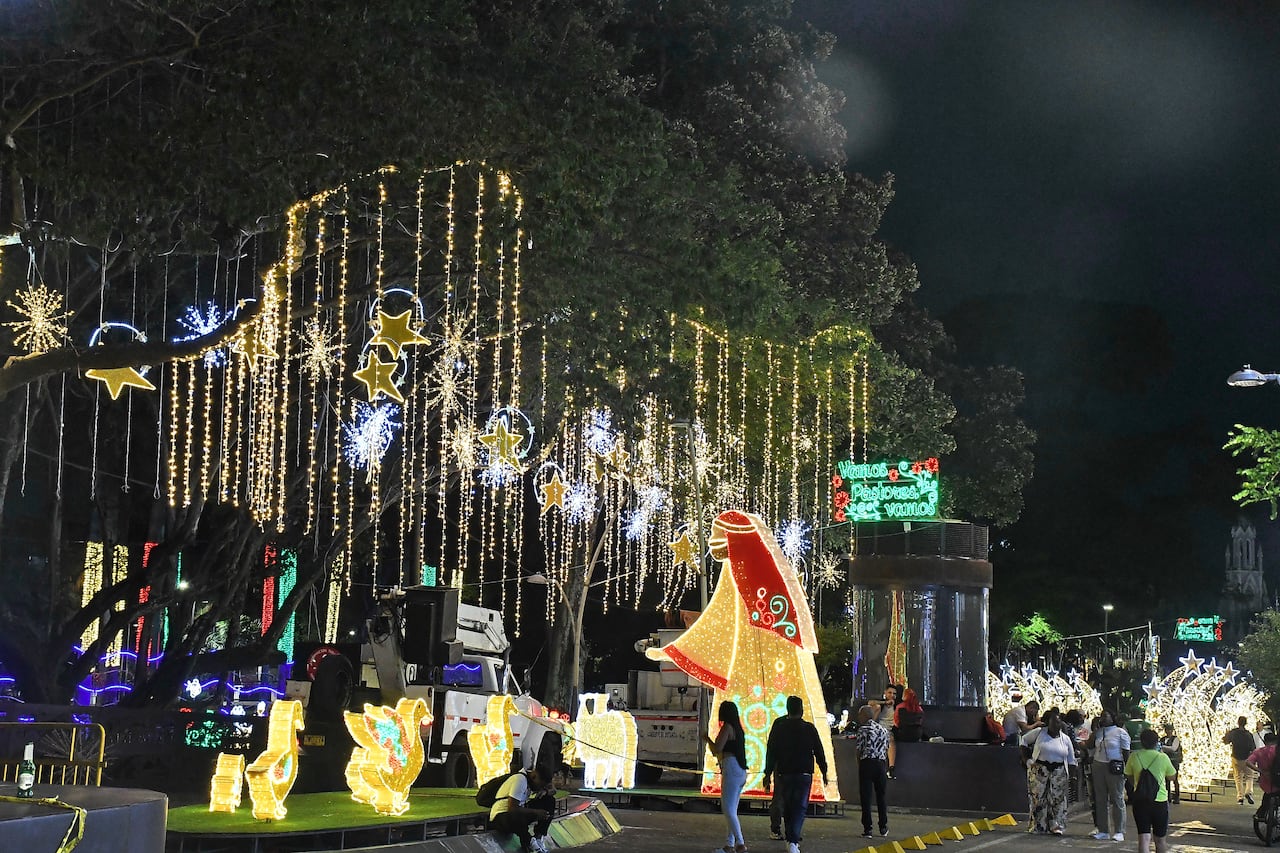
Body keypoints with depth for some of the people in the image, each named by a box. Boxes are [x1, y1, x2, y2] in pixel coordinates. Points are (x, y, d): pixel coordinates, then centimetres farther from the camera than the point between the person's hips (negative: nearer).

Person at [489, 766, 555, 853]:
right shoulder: (520, 780, -25)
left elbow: (553, 790, 10)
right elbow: (512, 808, -30)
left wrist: (547, 791, -14)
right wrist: (536, 812, -25)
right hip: (501, 816, -9)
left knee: (550, 800, -2)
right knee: (518, 818, -43)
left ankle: (539, 838, -5)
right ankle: (528, 844, -15)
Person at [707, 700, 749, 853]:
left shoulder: (727, 727, -9)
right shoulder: (738, 729, 17)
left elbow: (717, 749, -15)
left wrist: (707, 739, 2)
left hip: (731, 770, -9)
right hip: (741, 771, 9)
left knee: (728, 809, -12)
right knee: (731, 810, 12)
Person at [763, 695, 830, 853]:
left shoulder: (778, 727, 0)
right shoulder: (809, 728, -3)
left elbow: (771, 752, 1)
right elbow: (819, 751, 2)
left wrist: (768, 774, 6)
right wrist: (824, 771, 14)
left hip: (784, 774, 2)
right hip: (804, 774, -2)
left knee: (787, 807, 15)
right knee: (800, 807, -2)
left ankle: (791, 840, 20)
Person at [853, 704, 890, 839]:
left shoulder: (862, 730, -5)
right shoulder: (884, 730, 10)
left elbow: (858, 750, -5)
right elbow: (886, 750, 9)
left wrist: (859, 766, 8)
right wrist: (886, 768, 14)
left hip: (867, 763, -5)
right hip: (881, 763, 5)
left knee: (866, 797, -1)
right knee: (881, 796, 16)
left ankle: (867, 829, -3)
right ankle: (883, 828, 22)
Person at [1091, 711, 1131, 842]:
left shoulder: (1120, 733, -2)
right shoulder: (1098, 732, 14)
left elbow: (1126, 752, -5)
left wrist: (1127, 769, -10)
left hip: (1114, 768, -5)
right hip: (1098, 766, 6)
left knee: (1117, 799, -1)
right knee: (1100, 800, 6)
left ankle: (1119, 832, 3)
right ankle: (1102, 831, 11)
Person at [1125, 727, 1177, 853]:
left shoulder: (1134, 756, -3)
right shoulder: (1163, 758, -7)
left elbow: (1129, 777, 8)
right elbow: (1172, 776, 9)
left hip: (1140, 801, 1)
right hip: (1160, 800, 0)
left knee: (1143, 838, -4)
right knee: (1160, 839, 16)